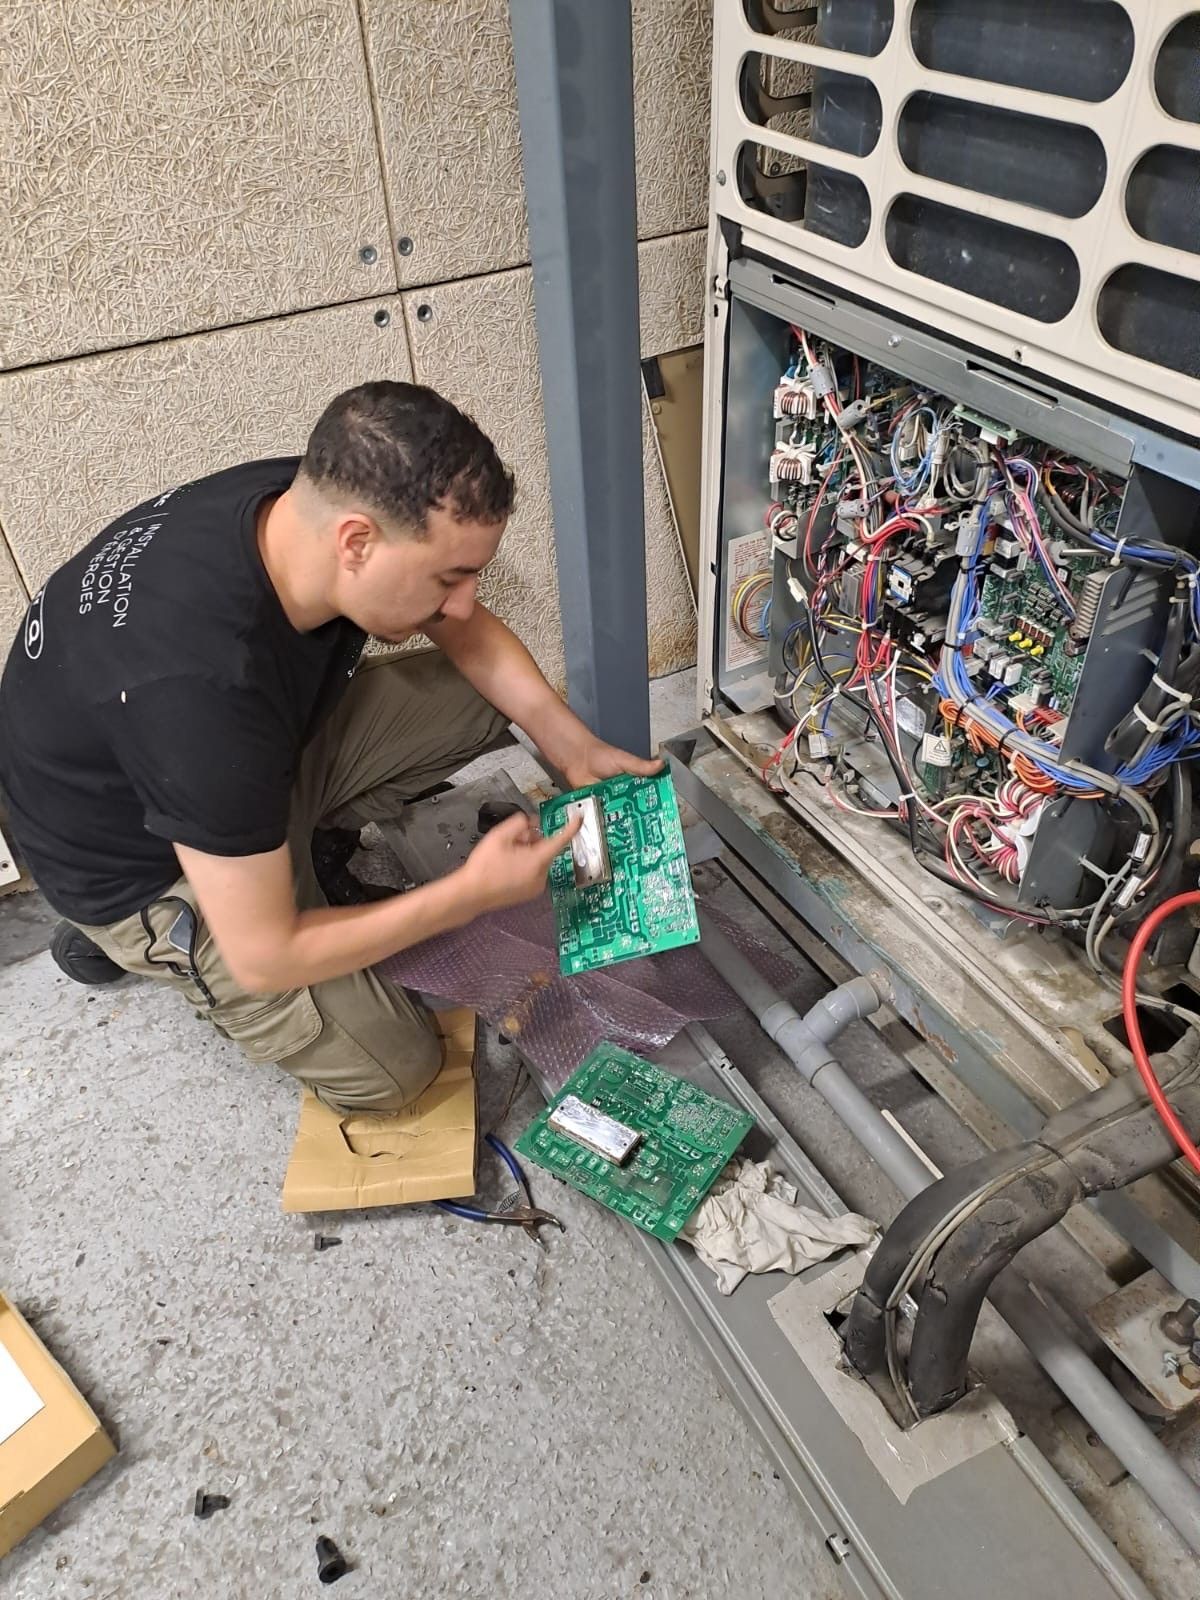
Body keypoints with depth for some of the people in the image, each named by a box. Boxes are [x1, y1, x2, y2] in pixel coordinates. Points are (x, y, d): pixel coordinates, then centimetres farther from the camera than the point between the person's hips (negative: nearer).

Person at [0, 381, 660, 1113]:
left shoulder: (322, 497, -21)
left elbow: (469, 631, -1)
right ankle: (126, 937, 9)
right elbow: (264, 957, -30)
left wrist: (574, 747, -10)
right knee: (391, 1066, -6)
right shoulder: (205, 690, -42)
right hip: (143, 866, -6)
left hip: (258, 747, 7)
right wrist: (473, 891, -26)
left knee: (480, 698, -4)